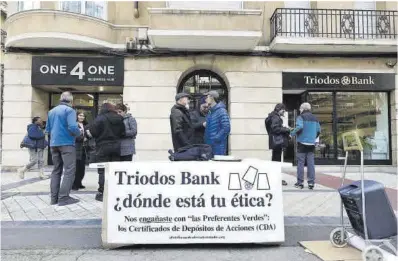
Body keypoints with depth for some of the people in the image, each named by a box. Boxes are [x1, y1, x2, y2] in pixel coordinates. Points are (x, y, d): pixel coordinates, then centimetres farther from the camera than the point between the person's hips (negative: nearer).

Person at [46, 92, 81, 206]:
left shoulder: (51, 111, 14)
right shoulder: (69, 110, -8)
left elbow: (48, 130, 17)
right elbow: (73, 128, -19)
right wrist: (79, 132, 0)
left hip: (54, 144, 7)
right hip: (67, 143, -7)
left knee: (56, 170, 12)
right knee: (69, 170, -5)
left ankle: (54, 197, 13)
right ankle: (63, 197, -9)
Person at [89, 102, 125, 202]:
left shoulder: (100, 118, -9)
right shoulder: (119, 119, 6)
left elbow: (92, 132, -10)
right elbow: (123, 134, 7)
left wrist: (87, 131, 11)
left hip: (103, 147, -4)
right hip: (116, 147, 5)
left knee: (103, 171, 1)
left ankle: (102, 193, 2)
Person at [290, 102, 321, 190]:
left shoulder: (301, 117, -4)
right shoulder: (315, 118, 13)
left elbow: (299, 127, -21)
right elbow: (319, 130, 10)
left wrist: (292, 133, -8)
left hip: (302, 143, -5)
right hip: (312, 144, 5)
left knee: (300, 163, 1)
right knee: (311, 163, 6)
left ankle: (300, 182, 3)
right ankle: (311, 182, 6)